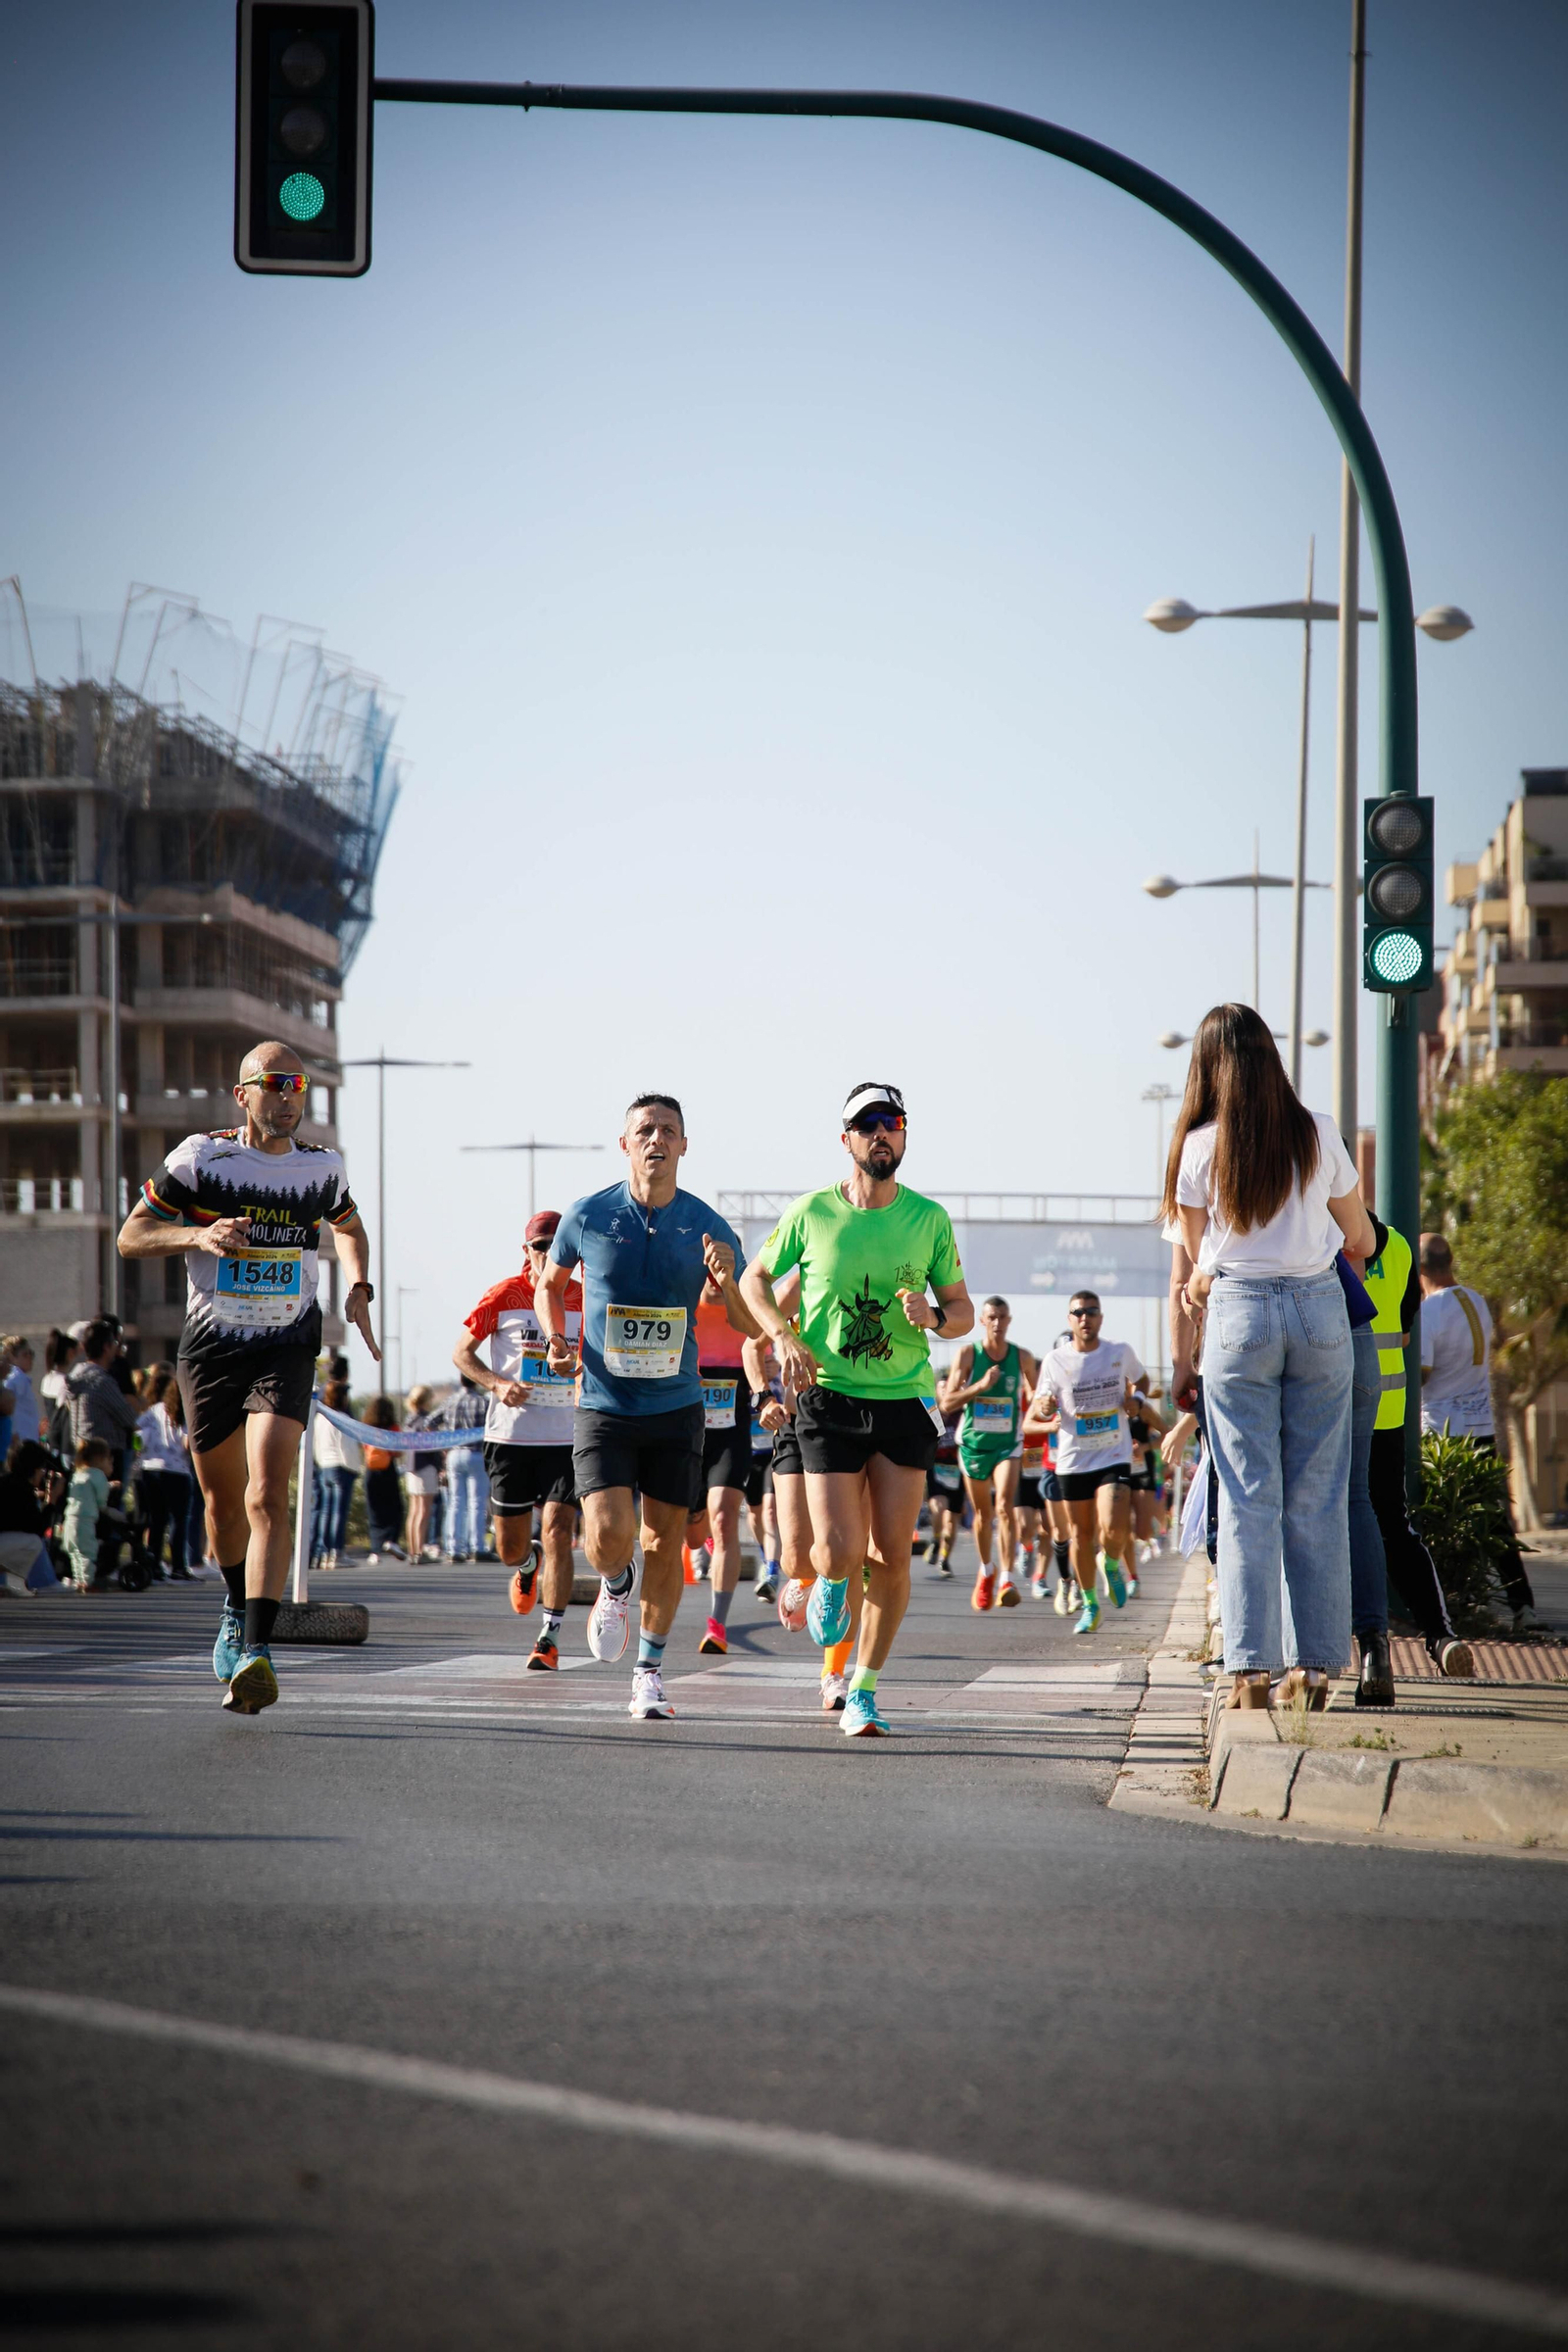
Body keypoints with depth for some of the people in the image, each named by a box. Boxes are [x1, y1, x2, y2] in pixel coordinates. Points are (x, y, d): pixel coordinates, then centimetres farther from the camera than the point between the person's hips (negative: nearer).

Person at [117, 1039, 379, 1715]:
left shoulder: (321, 1167, 3)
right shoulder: (200, 1157, -4)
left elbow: (348, 1227, 25)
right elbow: (131, 1237, -1)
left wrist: (358, 1289, 6)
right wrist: (199, 1236, -19)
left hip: (287, 1351, -1)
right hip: (210, 1349, 1)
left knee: (267, 1496, -18)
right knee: (223, 1498, 13)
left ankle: (256, 1652, -26)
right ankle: (239, 1608, 43)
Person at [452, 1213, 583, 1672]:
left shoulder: (584, 1301, 1)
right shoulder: (503, 1297, -3)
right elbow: (461, 1353, 3)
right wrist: (498, 1383, -13)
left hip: (565, 1439, 0)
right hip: (509, 1435, 0)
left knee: (557, 1531, -16)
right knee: (510, 1548, 7)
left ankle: (550, 1638, -8)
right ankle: (529, 1565, 46)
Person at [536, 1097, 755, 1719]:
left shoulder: (708, 1228, -2)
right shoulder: (587, 1217, -3)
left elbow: (752, 1328, 3)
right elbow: (550, 1284, 16)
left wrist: (728, 1281, -18)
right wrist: (555, 1339, -4)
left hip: (675, 1410, 1)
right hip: (603, 1406, -1)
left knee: (664, 1545, 4)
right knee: (609, 1539, -17)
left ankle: (650, 1669, 22)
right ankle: (616, 1586, 20)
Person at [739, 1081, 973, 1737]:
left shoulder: (929, 1219, 1)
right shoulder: (812, 1212, -2)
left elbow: (963, 1311, 9)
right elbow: (755, 1279, 11)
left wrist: (933, 1316, -14)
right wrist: (785, 1336, -6)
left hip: (905, 1399, 1)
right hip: (829, 1396, -1)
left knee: (891, 1556, -1)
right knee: (840, 1553, -11)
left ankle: (863, 1695, 14)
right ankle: (828, 1580, 28)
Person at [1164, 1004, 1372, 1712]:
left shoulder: (1199, 1148, -3)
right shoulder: (1318, 1134, 1)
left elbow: (1198, 1259, 5)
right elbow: (1359, 1238, 12)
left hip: (1238, 1314, -1)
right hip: (1319, 1309, 1)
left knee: (1248, 1495, 0)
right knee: (1317, 1496, 6)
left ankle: (1252, 1668, -5)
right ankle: (1314, 1665, 5)